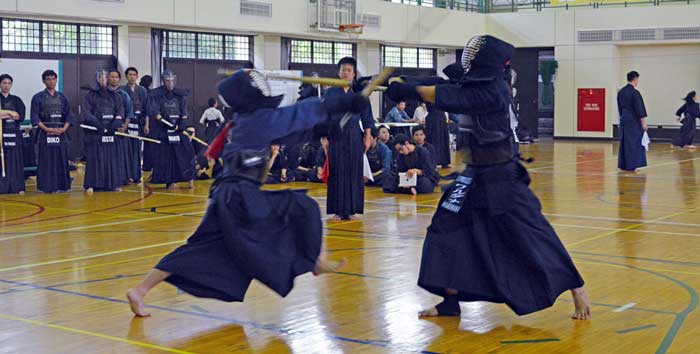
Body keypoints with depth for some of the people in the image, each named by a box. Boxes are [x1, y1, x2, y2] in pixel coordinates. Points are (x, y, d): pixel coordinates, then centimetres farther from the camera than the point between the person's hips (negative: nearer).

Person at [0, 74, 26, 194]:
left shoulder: (16, 100, 12)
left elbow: (21, 116, -1)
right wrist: (10, 112, -12)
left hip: (14, 134, 2)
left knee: (15, 161, 1)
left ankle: (18, 188, 4)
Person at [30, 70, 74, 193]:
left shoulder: (62, 97, 12)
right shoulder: (38, 97, 3)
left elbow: (68, 115, 10)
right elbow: (34, 116, -3)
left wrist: (64, 128, -7)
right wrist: (46, 129, -13)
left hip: (61, 133, 3)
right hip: (45, 134, -3)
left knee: (61, 160, 3)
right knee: (46, 161, -4)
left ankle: (61, 185, 9)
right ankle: (46, 186, 0)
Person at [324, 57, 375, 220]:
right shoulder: (330, 93, 4)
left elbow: (367, 118, 7)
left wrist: (367, 138, 2)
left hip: (354, 137, 1)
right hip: (336, 136, -1)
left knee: (353, 173, 2)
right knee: (337, 173, 0)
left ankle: (350, 209, 10)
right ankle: (338, 210, 6)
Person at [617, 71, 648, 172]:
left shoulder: (621, 92, 8)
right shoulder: (635, 93, -15)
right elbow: (640, 109, -15)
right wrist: (644, 123, -11)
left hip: (624, 119, 8)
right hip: (634, 121, -8)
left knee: (624, 141, 12)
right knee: (634, 142, -3)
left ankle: (623, 164, 14)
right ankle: (632, 165, -5)